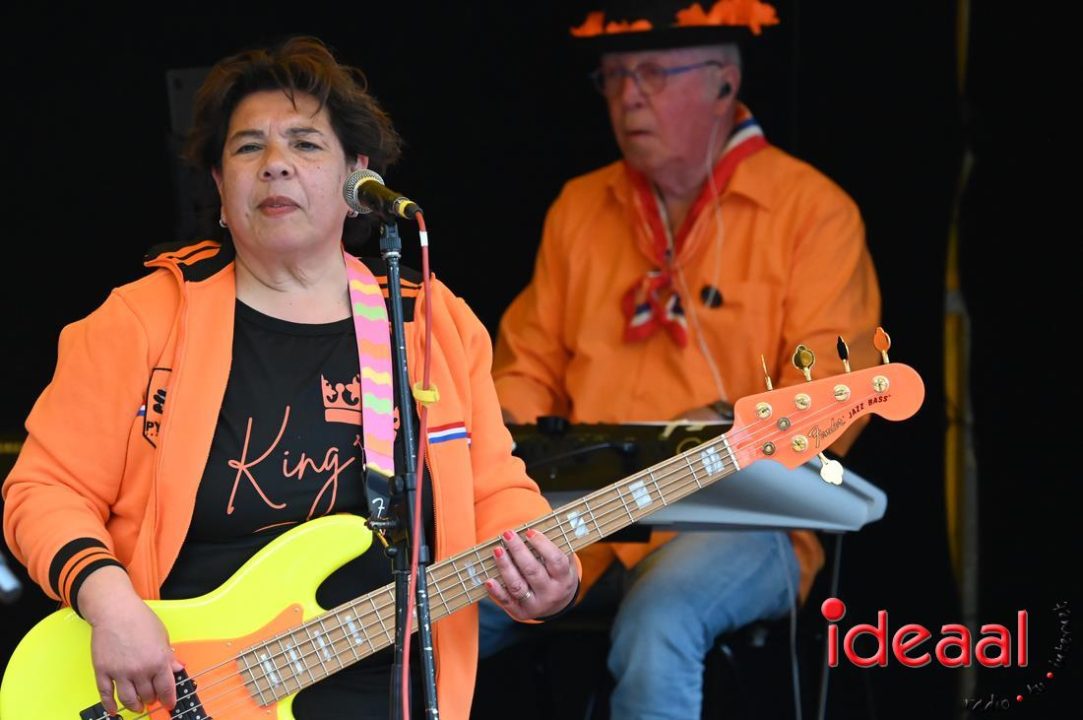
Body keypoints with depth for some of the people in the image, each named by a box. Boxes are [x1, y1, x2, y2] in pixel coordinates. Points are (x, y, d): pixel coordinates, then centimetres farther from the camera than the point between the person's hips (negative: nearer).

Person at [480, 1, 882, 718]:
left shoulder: (813, 212, -1)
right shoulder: (579, 208, 17)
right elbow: (530, 363, 22)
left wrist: (731, 427, -26)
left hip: (740, 517, -5)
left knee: (657, 619, -37)